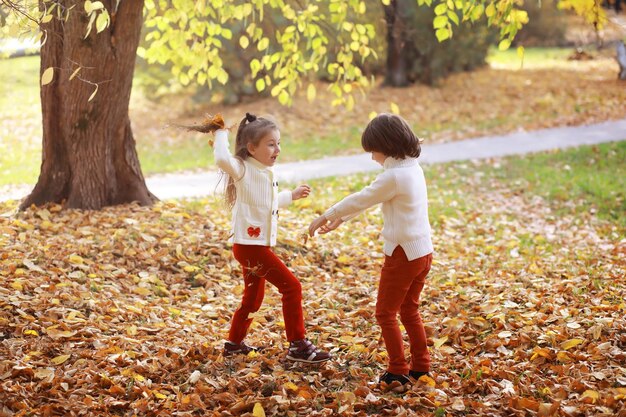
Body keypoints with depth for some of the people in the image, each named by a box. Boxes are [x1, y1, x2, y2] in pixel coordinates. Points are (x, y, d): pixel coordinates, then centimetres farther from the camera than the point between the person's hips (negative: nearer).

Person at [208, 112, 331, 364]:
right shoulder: (243, 170, -15)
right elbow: (222, 160, -38)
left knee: (253, 298, 20)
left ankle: (234, 344, 35)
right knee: (291, 287, -9)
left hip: (258, 245, 10)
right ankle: (298, 346, -2)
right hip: (249, 246, -10)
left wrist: (292, 196, 35)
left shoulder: (267, 173, 12)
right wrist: (221, 135, -22)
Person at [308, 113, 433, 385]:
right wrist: (340, 219, 22)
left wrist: (326, 216, 2)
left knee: (386, 313, 4)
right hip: (423, 251, 9)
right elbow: (368, 198, 16)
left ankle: (398, 371, 6)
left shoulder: (394, 176, -21)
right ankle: (421, 365, 24)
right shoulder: (413, 168, 9)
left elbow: (361, 199, -11)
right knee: (409, 311, 20)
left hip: (403, 253, -9)